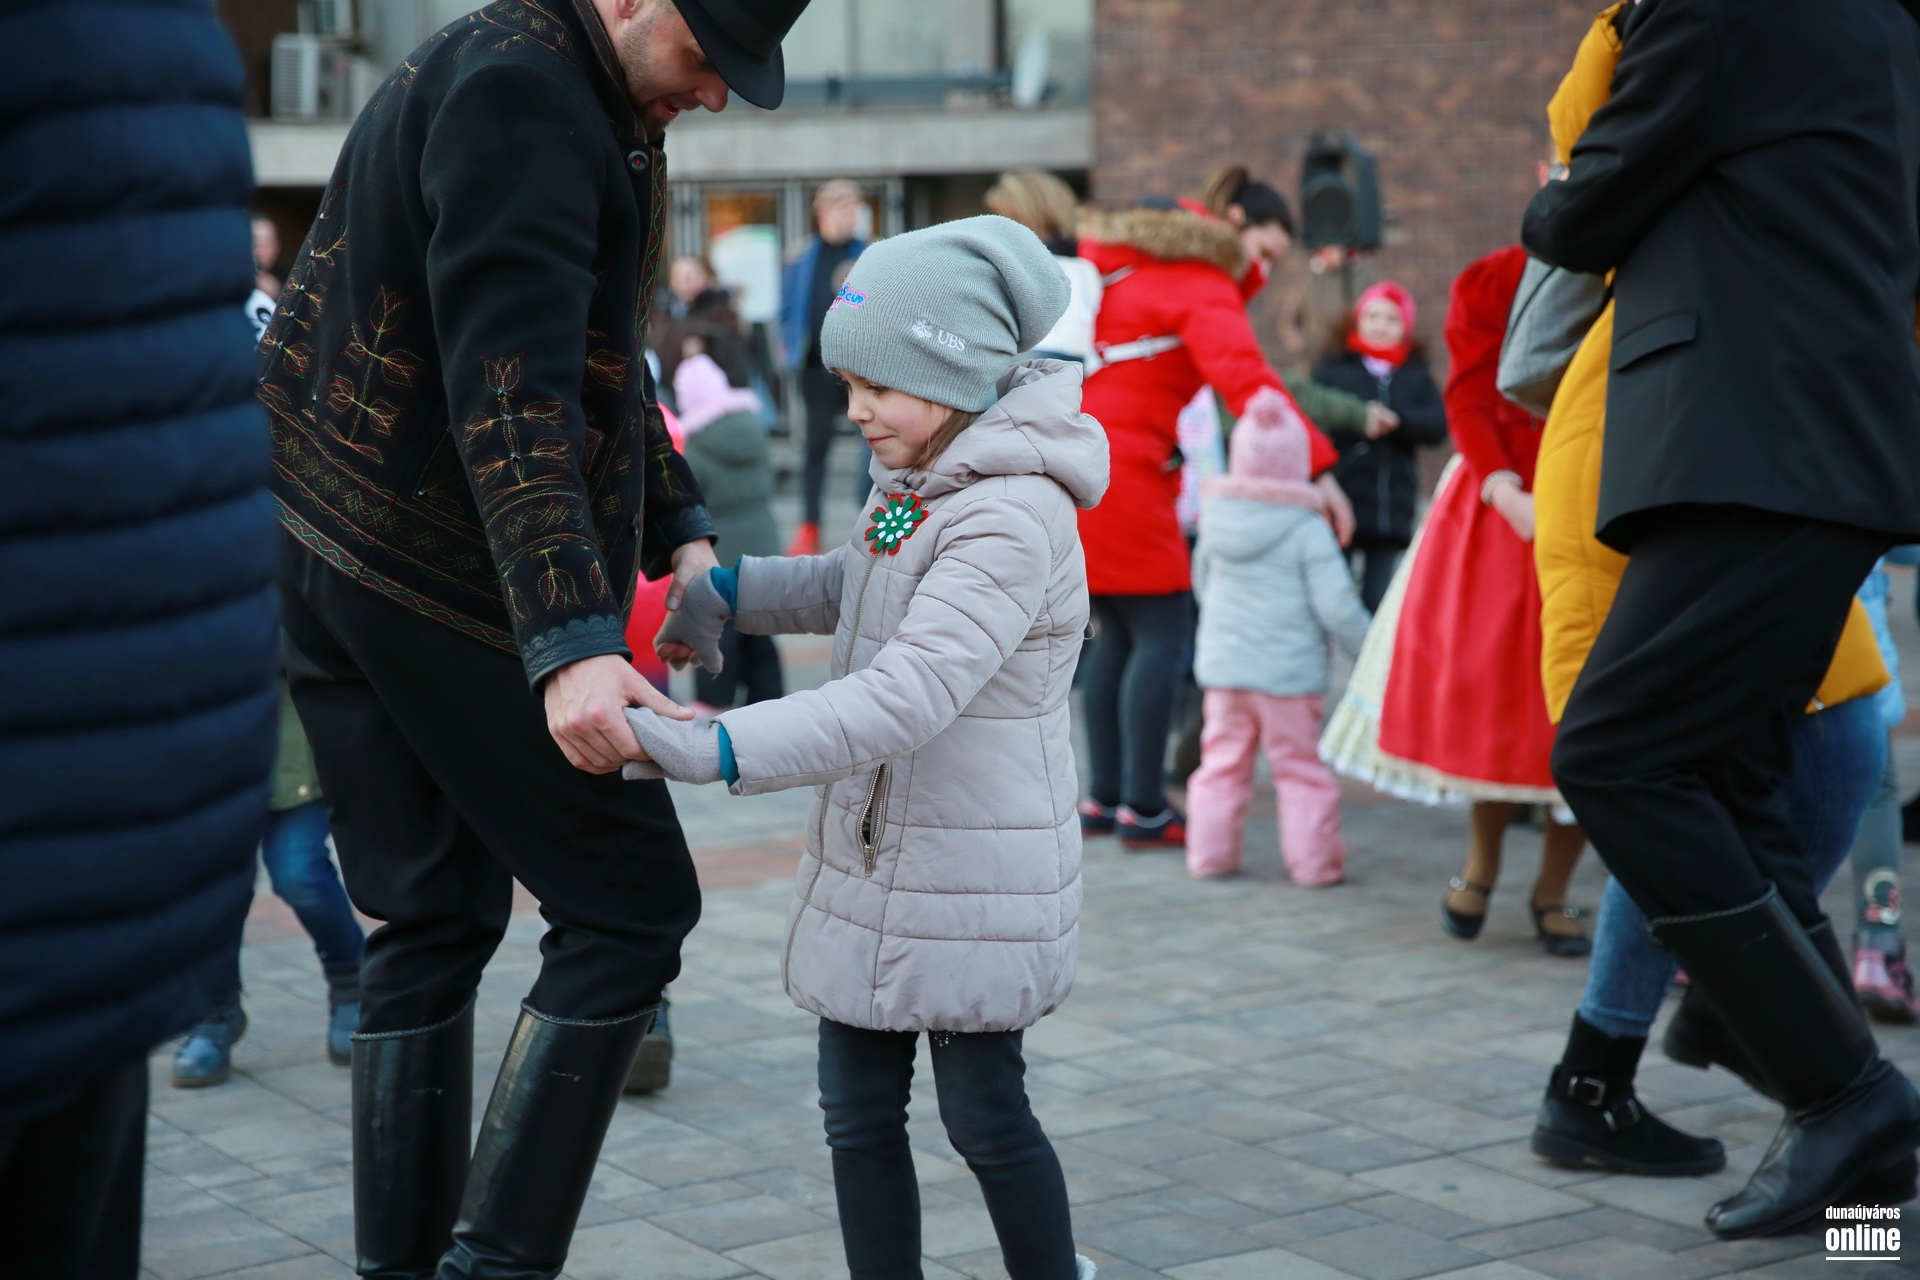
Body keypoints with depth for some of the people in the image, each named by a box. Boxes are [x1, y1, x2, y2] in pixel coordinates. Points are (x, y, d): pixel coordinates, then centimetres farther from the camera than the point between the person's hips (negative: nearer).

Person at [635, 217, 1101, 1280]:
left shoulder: (1013, 519, -23)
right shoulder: (912, 481, 7)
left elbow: (907, 695, -34)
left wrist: (718, 751, -39)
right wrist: (723, 595, 23)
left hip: (973, 875, -8)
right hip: (868, 855, 9)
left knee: (984, 1115, 5)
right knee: (857, 1111, 10)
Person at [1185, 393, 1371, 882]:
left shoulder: (1216, 519, 3)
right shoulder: (1308, 530, -12)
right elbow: (1336, 607, -13)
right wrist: (1371, 651, 0)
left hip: (1222, 665, 4)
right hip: (1289, 672, -4)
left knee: (1223, 760, 12)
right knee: (1300, 767, 3)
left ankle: (1210, 853, 13)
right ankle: (1313, 860, 6)